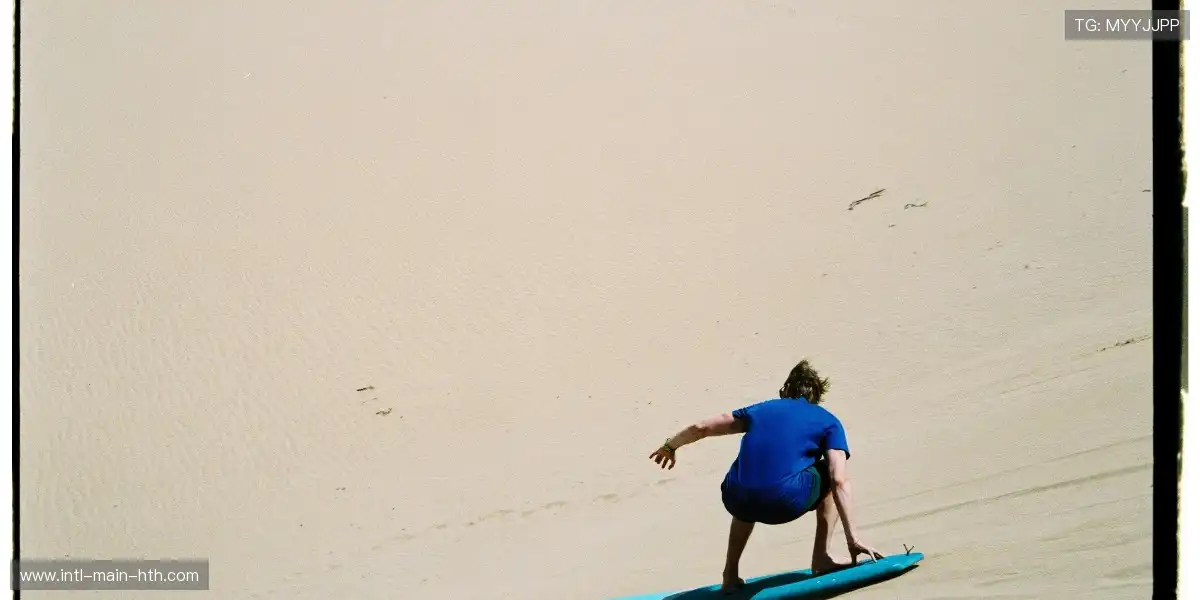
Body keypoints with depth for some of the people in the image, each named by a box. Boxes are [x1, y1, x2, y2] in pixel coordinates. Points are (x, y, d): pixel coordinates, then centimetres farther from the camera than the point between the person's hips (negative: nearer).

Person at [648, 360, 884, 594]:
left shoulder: (761, 409, 25)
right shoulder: (828, 422, 16)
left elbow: (701, 427, 26)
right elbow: (839, 482, 3)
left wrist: (670, 446, 44)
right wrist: (853, 538, 3)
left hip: (737, 502, 4)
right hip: (786, 503, -4)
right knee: (830, 475, 25)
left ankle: (730, 574, 32)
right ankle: (822, 557, 18)